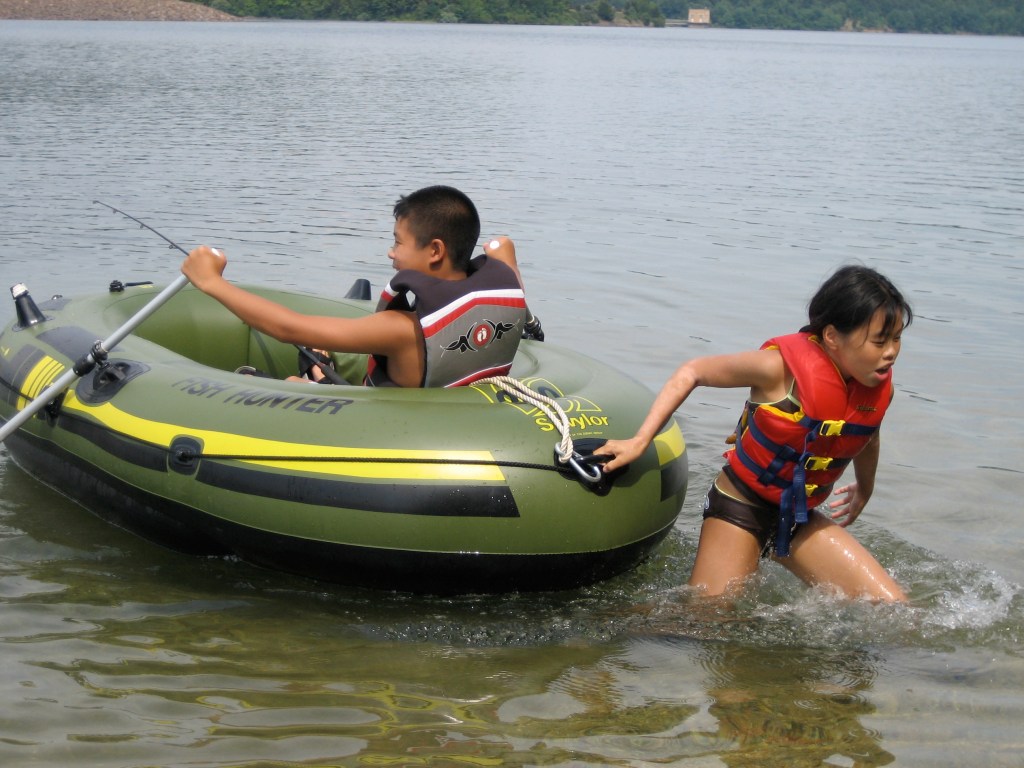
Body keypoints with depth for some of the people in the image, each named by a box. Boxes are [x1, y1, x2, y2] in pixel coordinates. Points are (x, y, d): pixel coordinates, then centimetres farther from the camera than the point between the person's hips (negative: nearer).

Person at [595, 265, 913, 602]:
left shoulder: (880, 389, -7)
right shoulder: (783, 366, -24)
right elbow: (691, 373, -13)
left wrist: (863, 490, 36)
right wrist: (639, 441, -17)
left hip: (800, 519, 6)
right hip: (742, 508, -5)